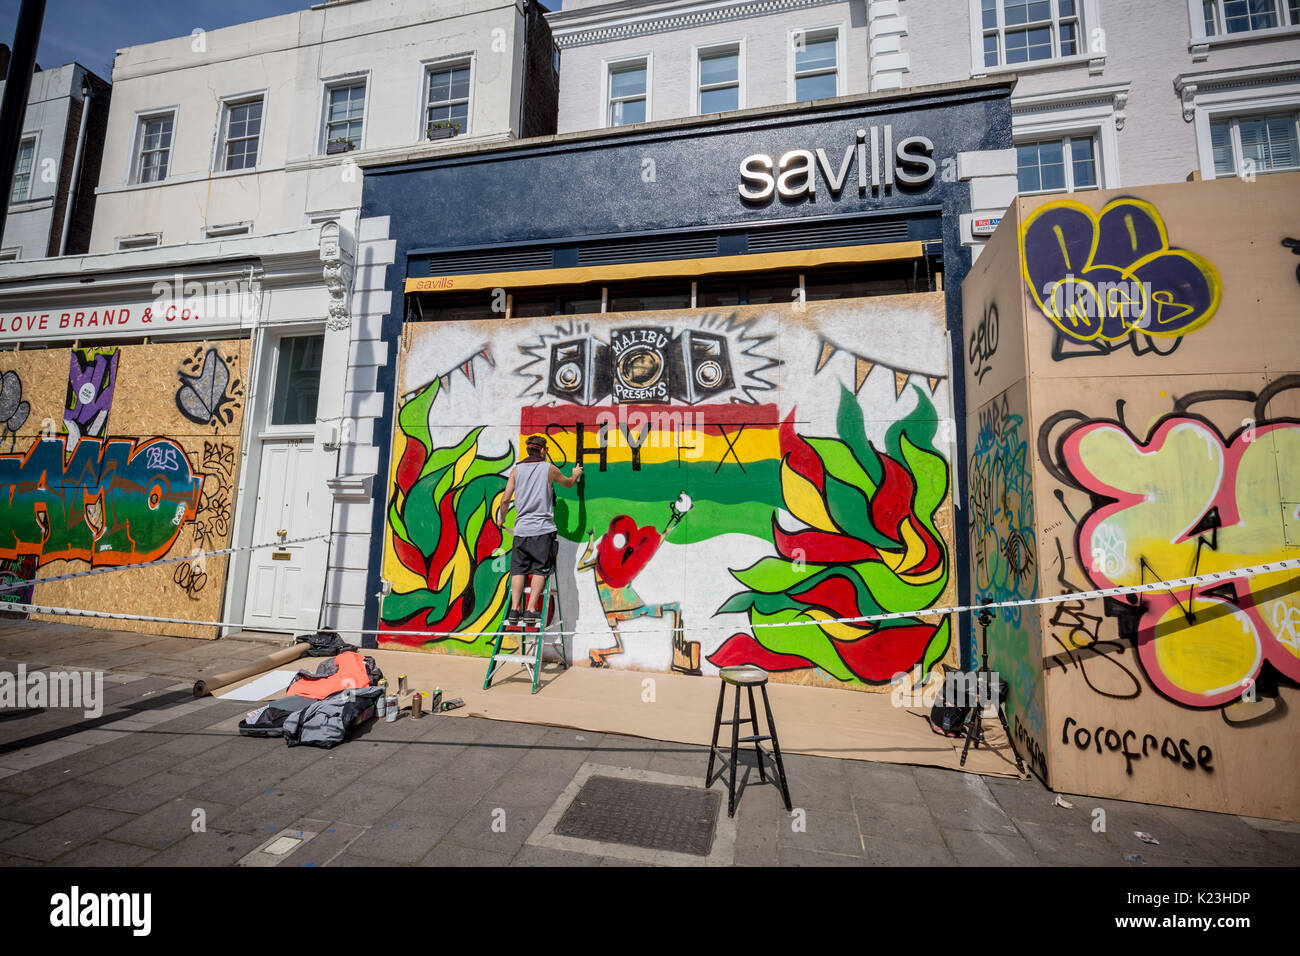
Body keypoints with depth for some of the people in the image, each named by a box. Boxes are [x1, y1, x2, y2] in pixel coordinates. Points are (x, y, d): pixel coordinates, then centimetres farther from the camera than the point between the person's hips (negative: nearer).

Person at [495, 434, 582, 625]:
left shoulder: (516, 469, 7)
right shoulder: (549, 469, 2)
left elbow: (505, 499, 3)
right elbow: (569, 483, 21)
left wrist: (501, 518, 21)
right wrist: (576, 474, 43)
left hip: (521, 529, 2)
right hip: (543, 529, -2)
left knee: (518, 569, 7)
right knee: (540, 569, 3)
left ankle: (514, 610, 1)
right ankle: (531, 610, -3)